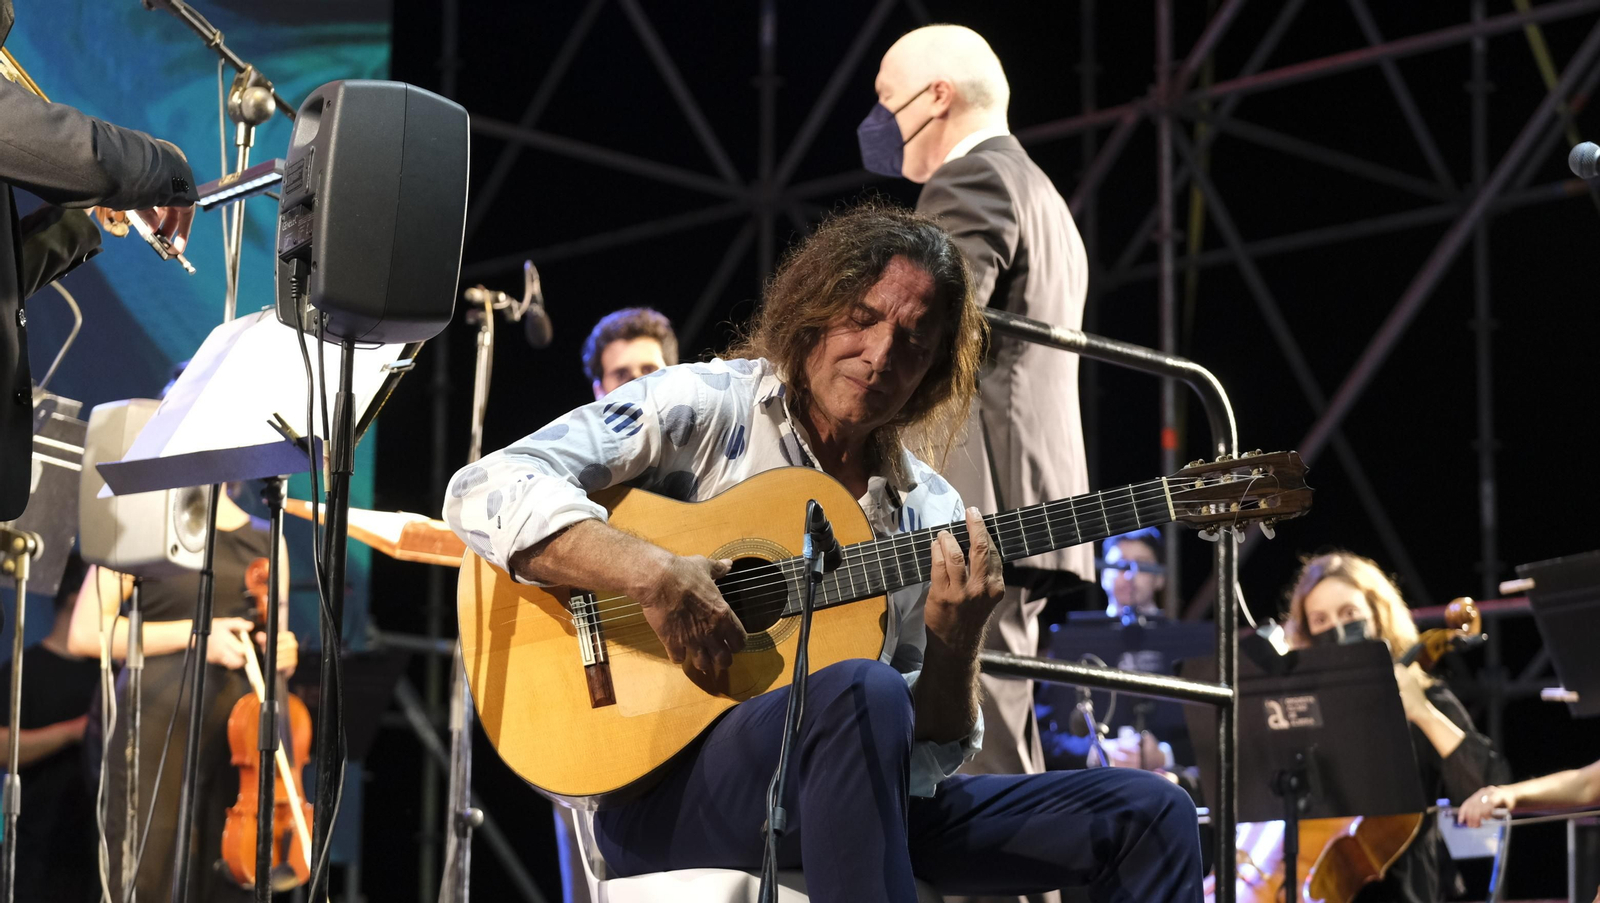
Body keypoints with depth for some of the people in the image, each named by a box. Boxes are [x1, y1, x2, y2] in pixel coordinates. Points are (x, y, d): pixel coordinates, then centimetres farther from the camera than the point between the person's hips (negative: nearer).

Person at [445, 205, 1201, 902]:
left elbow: (929, 756, 9)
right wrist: (654, 575, -24)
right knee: (862, 692, -38)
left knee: (1148, 814, -5)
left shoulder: (930, 515, 13)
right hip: (662, 791, -6)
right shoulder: (705, 408, 0)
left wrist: (954, 642, -11)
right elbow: (483, 493, -13)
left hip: (866, 801, 6)